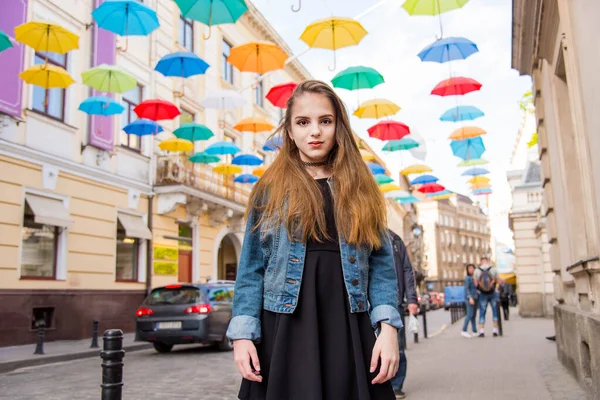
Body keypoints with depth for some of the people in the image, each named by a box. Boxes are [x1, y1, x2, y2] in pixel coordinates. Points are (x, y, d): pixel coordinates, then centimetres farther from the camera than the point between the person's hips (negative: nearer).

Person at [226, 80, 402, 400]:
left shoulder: (361, 189, 8)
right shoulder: (270, 190, 5)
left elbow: (381, 263, 4)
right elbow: (252, 268, 2)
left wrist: (388, 326, -7)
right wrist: (242, 333, -7)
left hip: (349, 328, 1)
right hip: (285, 330, -1)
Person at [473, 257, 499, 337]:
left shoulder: (477, 271, -6)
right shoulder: (494, 269, -7)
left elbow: (476, 284, -4)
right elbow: (497, 280, 2)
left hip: (483, 295, 0)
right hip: (493, 293, 0)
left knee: (482, 313, 5)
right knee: (495, 312, 12)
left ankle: (481, 331, -2)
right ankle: (495, 330, 10)